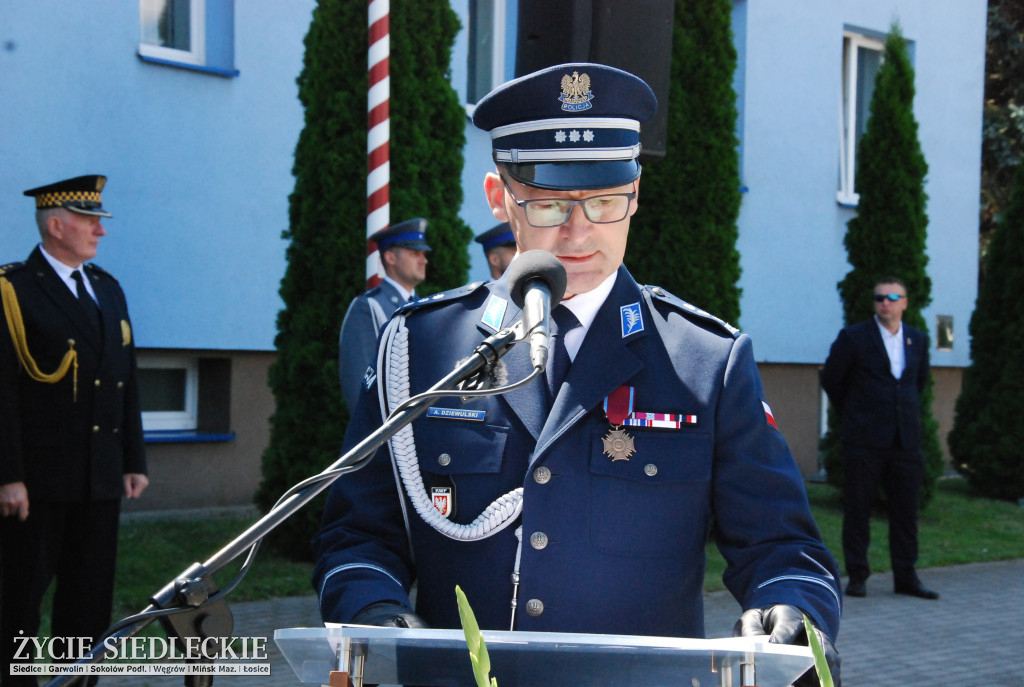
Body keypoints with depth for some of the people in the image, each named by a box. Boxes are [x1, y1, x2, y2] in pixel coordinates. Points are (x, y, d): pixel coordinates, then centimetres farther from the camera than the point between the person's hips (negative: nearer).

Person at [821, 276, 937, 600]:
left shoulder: (918, 340, 11)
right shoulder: (853, 337, -3)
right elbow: (831, 379, 7)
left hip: (906, 439, 4)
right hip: (864, 440, -4)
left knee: (907, 510, 6)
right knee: (858, 510, 0)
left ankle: (906, 577, 15)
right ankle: (857, 577, 8)